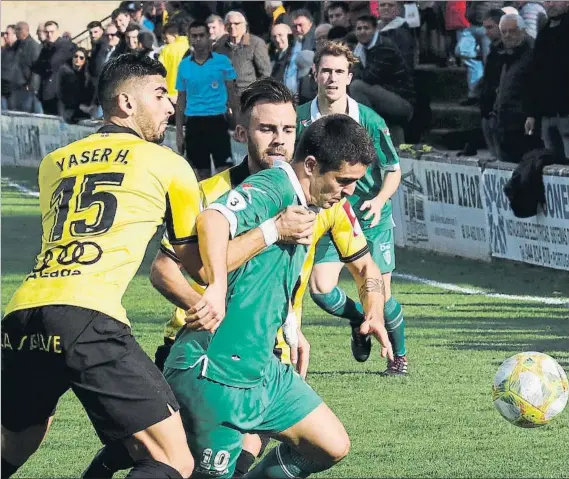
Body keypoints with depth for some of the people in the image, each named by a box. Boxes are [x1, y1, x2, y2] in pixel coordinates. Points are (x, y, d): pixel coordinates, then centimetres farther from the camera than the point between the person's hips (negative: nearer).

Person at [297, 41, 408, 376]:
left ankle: (400, 354, 27)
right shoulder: (300, 119, -6)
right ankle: (359, 320, 19)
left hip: (371, 220, -2)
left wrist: (379, 200, -22)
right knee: (321, 290, -16)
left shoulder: (370, 120, -11)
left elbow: (394, 170, -5)